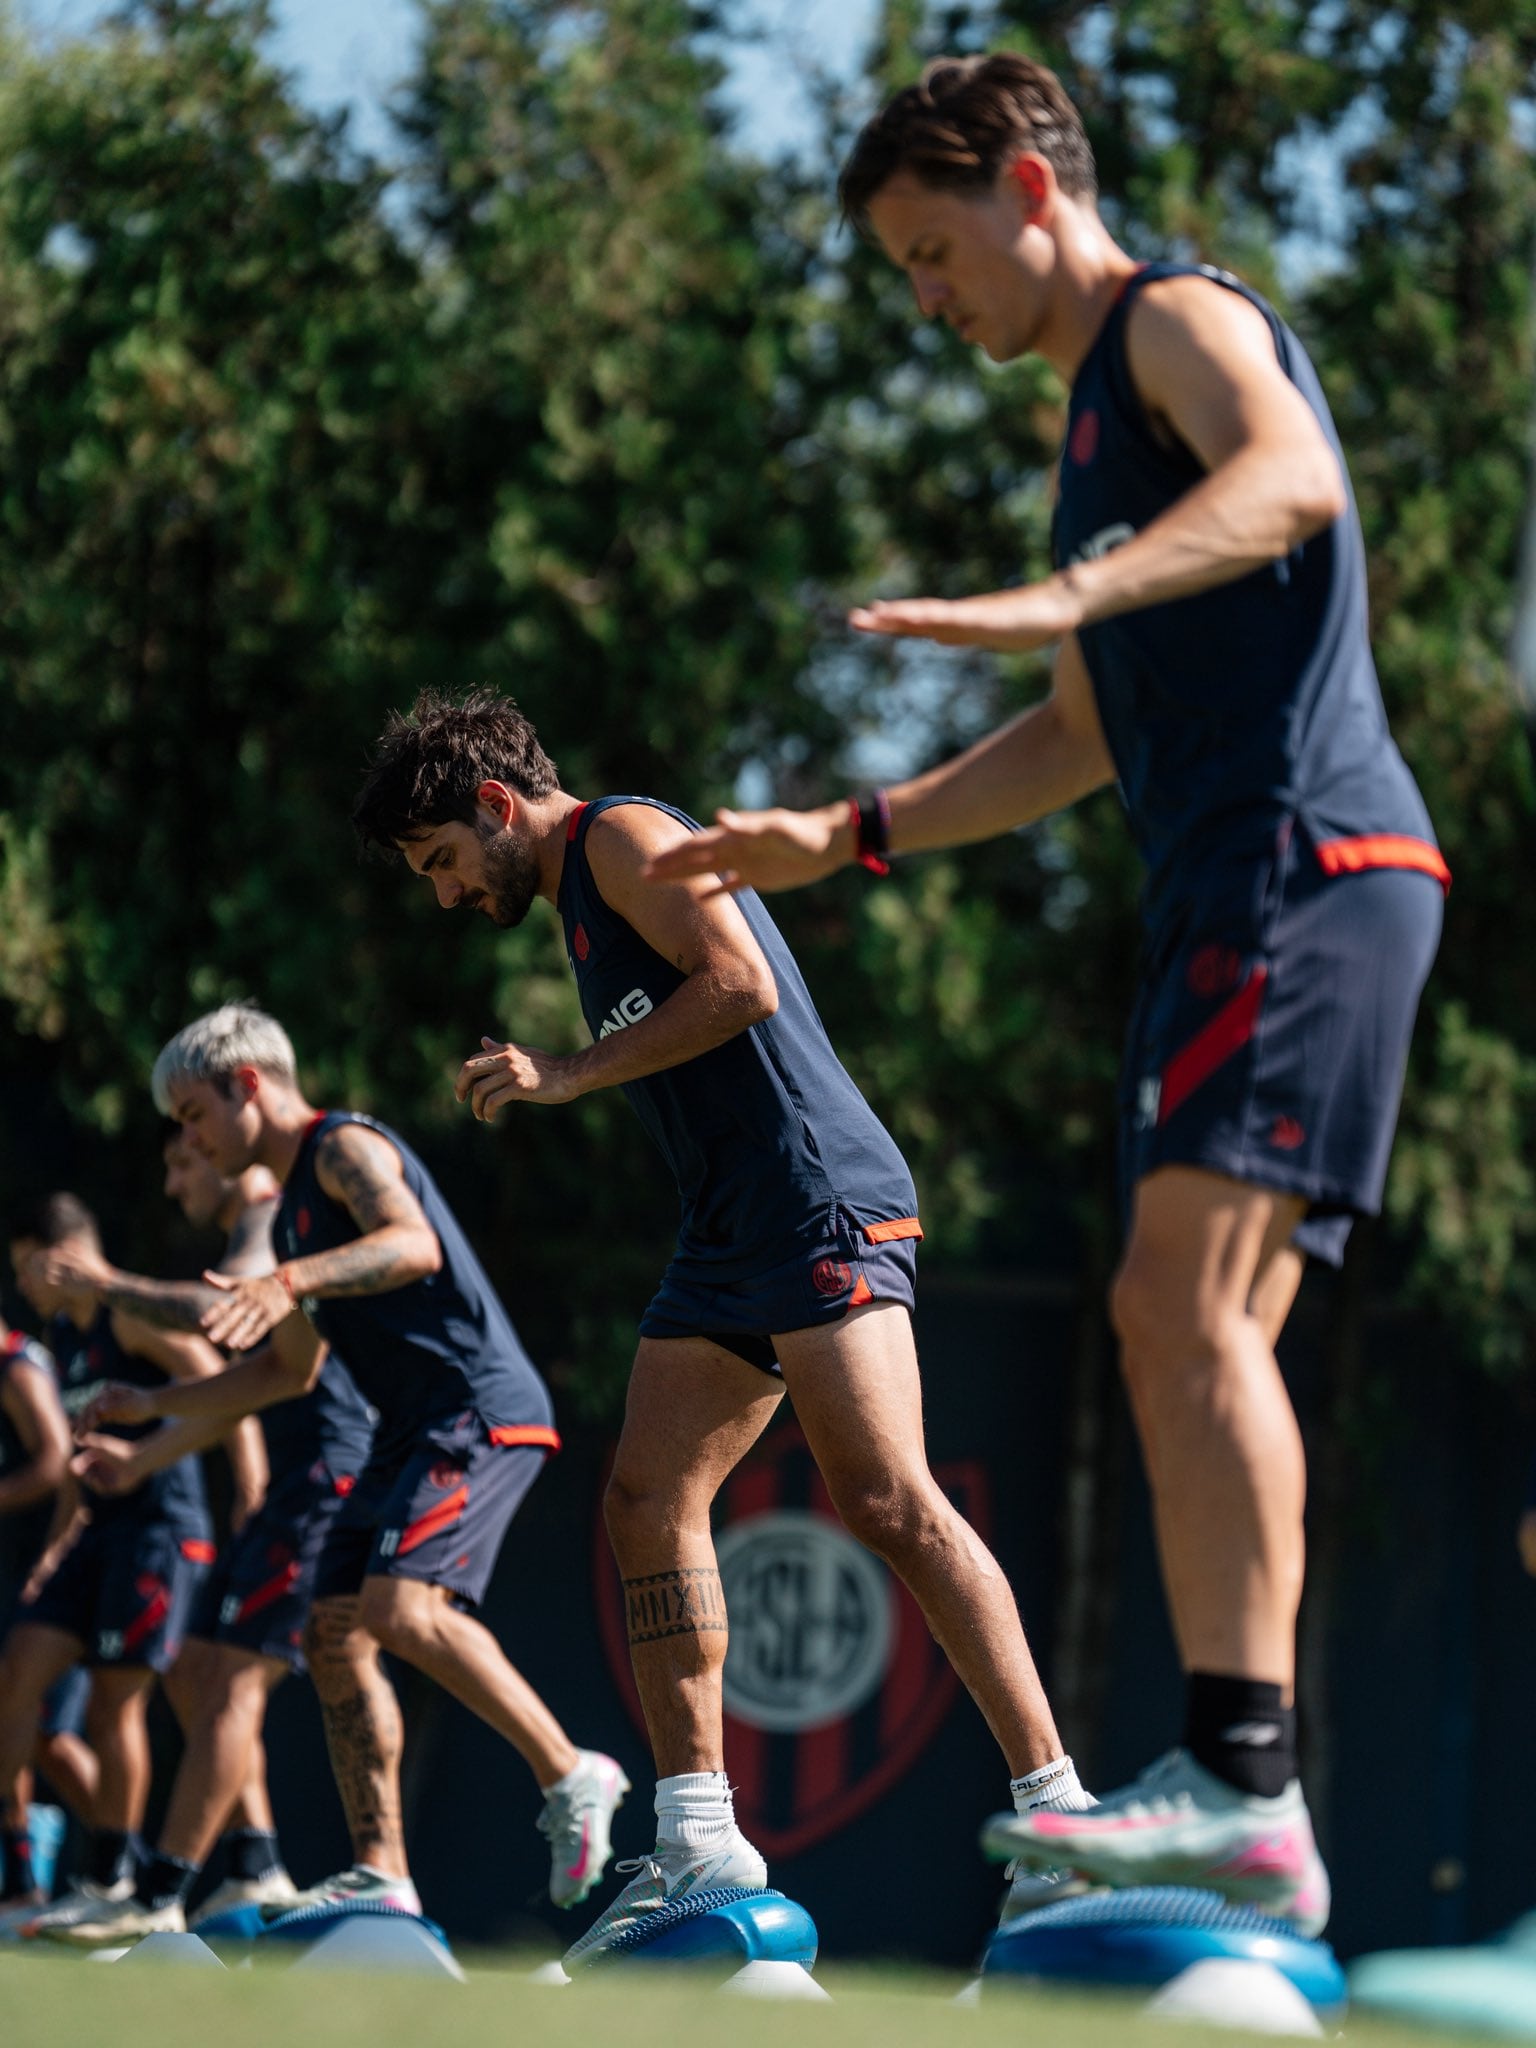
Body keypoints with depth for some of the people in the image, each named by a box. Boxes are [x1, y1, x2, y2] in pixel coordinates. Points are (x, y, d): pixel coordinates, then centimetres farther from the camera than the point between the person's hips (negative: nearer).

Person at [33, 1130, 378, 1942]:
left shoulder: (274, 1221, -6)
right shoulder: (250, 1238, 25)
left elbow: (224, 1308, -27)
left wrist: (110, 1282, -16)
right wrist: (140, 1458, 26)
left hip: (332, 1472, -11)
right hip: (300, 1483, 11)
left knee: (230, 1677, -15)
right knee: (195, 1673, 11)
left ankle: (157, 1896, -19)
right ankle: (256, 1869, 9)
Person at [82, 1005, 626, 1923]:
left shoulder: (345, 1146, -6)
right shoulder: (294, 1213, 24)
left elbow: (415, 1244, -27)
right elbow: (289, 1370, 34)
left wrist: (288, 1284, -41)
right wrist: (155, 1406, 30)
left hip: (480, 1409, -10)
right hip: (414, 1432, 10)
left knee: (401, 1606, -25)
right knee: (335, 1634, 4)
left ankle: (572, 1777, -17)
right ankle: (382, 1874, 2)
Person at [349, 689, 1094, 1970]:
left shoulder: (623, 838, -4)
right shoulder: (581, 894, 25)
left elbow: (741, 984, -17)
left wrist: (570, 1073, -12)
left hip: (819, 1202, -10)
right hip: (733, 1235, 10)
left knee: (888, 1502, -17)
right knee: (647, 1503, 2)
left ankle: (1054, 1805, -19)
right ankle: (699, 1841, 2)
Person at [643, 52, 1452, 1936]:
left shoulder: (1181, 316, 0)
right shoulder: (1094, 424, 28)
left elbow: (1291, 474, -25)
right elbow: (1083, 743, 35)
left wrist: (1061, 599, -38)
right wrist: (849, 835, 30)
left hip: (1309, 860, -10)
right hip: (1223, 898, 10)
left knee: (1186, 1292, -21)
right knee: (1189, 1334, 4)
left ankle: (1245, 1779, -30)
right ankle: (1239, 1822, 1)